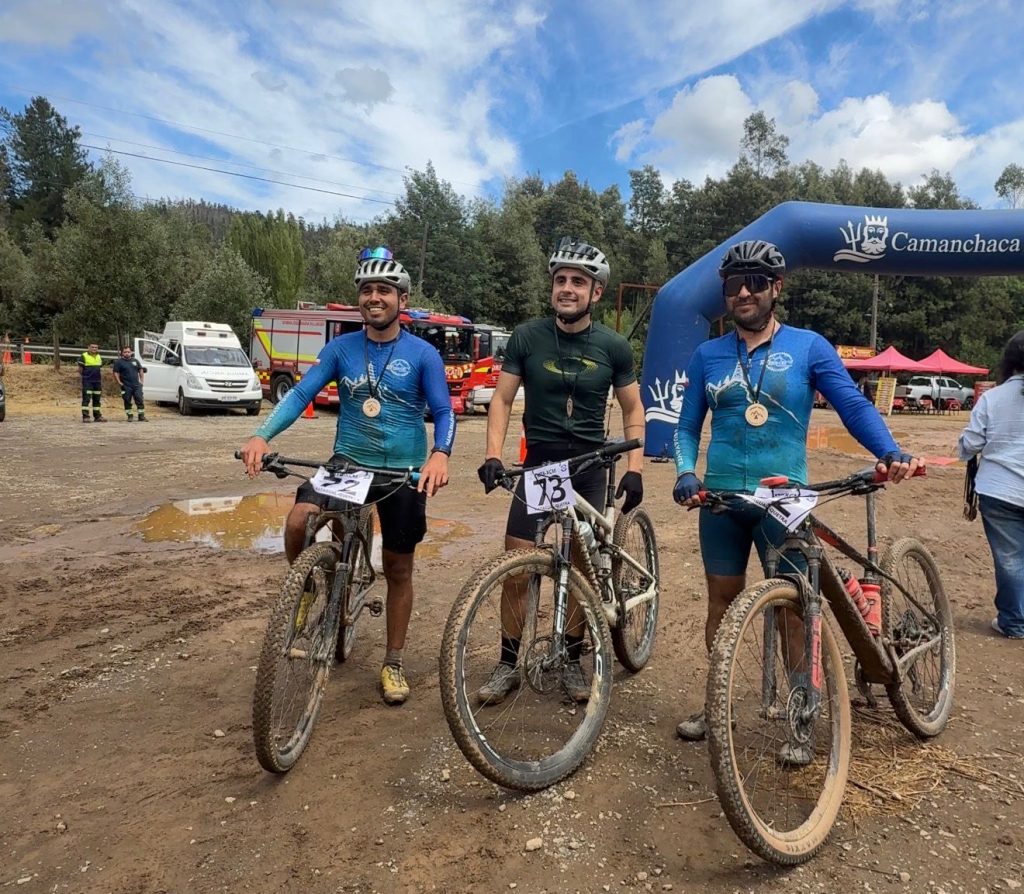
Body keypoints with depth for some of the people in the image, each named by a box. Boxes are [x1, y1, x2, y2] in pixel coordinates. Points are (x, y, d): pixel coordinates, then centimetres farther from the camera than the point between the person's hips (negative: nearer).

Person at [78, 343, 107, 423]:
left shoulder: (99, 357, 14)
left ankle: (97, 416, 14)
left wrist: (101, 382, 15)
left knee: (97, 400, 9)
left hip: (97, 381, 6)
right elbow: (80, 369, -3)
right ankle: (85, 417, -6)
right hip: (87, 381, -6)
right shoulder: (84, 356, -5)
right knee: (86, 399, -7)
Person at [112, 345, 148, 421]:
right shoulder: (119, 362, 0)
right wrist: (119, 383, -11)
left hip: (137, 385, 3)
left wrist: (141, 380, 10)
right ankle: (129, 416, 13)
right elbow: (115, 373, -4)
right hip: (126, 386, -3)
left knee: (140, 401, -2)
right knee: (127, 402, 3)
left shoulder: (135, 361, 13)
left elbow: (141, 370, 20)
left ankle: (141, 416, 2)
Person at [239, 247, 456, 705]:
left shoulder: (423, 353, -5)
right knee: (298, 521, -24)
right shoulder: (340, 348, 1)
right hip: (347, 462, 2)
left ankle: (393, 662, 26)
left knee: (398, 569, 7)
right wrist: (262, 435, -23)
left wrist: (440, 454, -31)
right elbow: (301, 393, -6)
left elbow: (444, 412, -9)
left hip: (404, 472, -1)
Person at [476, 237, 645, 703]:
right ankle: (508, 664, 15)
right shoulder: (527, 337, -3)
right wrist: (493, 455, -14)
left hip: (590, 469, 0)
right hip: (538, 464, 0)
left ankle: (572, 660, 25)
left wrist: (634, 469, -5)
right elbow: (502, 399, -1)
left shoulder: (613, 346, -3)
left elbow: (633, 409, 5)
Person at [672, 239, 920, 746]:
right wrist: (685, 472, -11)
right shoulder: (708, 355, 6)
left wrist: (890, 452, -22)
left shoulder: (808, 347, 0)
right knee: (722, 600, 11)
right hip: (721, 498, 2)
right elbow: (687, 427, 7)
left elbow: (853, 406, -4)